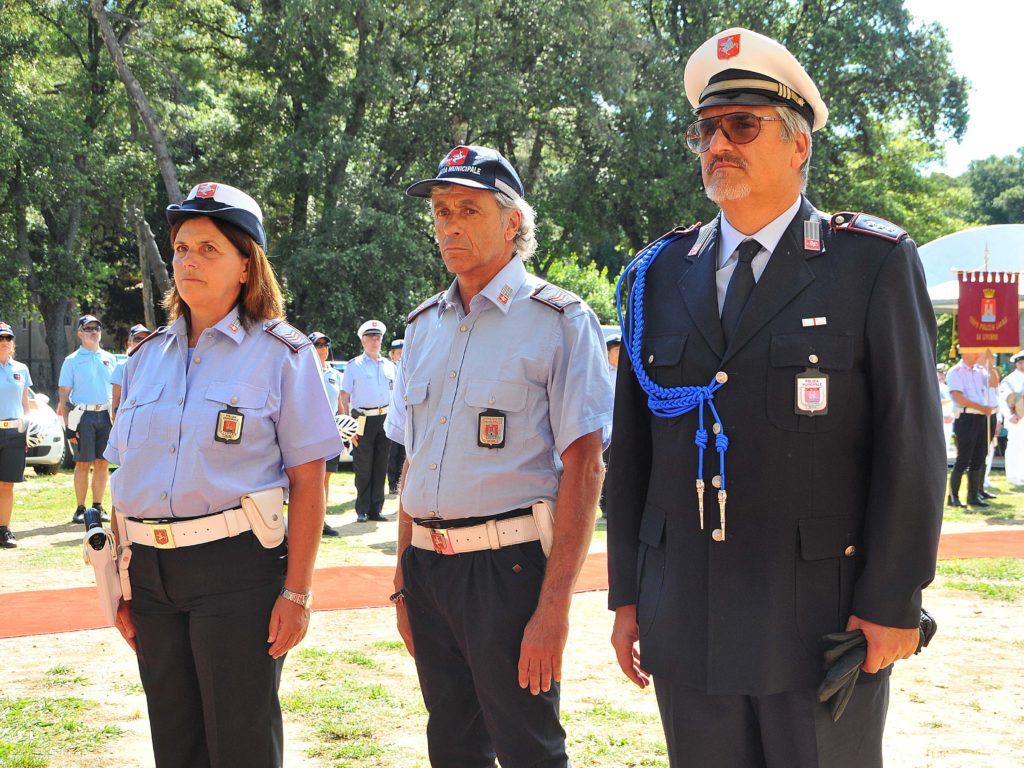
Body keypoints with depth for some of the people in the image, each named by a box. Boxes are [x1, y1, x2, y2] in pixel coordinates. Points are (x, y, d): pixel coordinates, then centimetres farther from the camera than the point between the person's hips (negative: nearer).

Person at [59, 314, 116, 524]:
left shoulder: (110, 359, 16)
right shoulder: (72, 361, 4)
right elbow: (64, 393, 2)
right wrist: (68, 424, -7)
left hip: (106, 416, 3)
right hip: (83, 416, -3)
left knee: (102, 463, 4)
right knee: (83, 464, -3)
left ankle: (98, 506, 11)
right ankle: (80, 509, 3)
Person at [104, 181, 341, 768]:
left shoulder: (281, 353, -2)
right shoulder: (148, 357, 12)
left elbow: (307, 481, -7)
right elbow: (127, 478, 16)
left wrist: (297, 592, -13)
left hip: (236, 568, -5)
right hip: (150, 568, 5)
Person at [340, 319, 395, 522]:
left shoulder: (389, 366, 15)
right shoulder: (353, 366, 3)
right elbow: (344, 397, -1)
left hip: (385, 419, 4)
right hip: (364, 420, -4)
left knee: (380, 467, 7)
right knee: (363, 469, -2)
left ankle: (376, 509, 14)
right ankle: (362, 511, 5)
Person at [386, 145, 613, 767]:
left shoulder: (558, 320, -7)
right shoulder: (424, 326, 14)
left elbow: (584, 469, -12)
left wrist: (554, 606, -18)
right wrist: (404, 580, 15)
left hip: (507, 569, -6)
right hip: (428, 568, 6)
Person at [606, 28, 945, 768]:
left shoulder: (875, 264, -4)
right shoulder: (659, 276, 8)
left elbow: (911, 446, -7)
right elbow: (632, 449, 9)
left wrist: (891, 605, -10)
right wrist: (626, 596, 8)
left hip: (823, 620, -3)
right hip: (686, 620, 4)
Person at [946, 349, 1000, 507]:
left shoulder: (980, 370, 15)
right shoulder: (955, 372, -6)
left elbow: (994, 383, 3)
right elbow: (959, 398, -14)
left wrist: (989, 362, -3)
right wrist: (983, 408, -13)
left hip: (983, 418, 7)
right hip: (965, 418, -7)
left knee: (978, 460, 9)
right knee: (963, 460, -7)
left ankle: (974, 495, 16)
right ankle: (953, 496, -1)